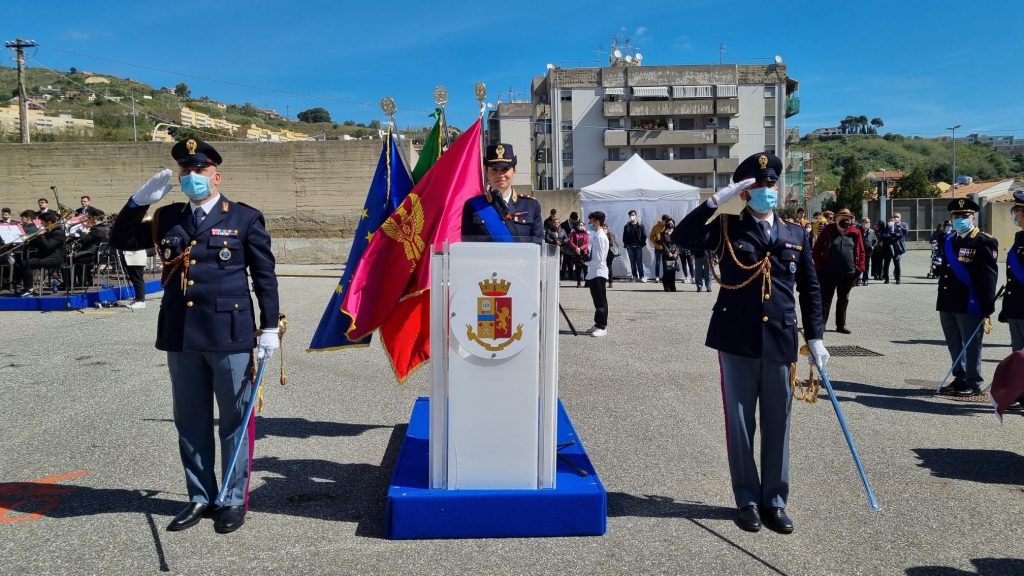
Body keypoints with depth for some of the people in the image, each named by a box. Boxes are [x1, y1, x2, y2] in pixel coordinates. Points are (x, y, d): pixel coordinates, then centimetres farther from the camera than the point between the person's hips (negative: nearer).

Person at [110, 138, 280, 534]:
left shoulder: (245, 218, 0)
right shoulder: (167, 218, 11)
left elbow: (265, 276, 0)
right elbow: (120, 241, 13)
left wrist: (269, 327, -4)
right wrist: (141, 199, 0)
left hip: (229, 335, -4)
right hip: (180, 336, 4)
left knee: (234, 421, 5)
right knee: (190, 423, 13)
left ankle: (234, 500, 19)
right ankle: (200, 497, 27)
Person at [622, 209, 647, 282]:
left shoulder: (640, 225, 3)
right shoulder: (627, 226, 8)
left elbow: (644, 235, 3)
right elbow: (624, 237, 9)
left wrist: (642, 244, -6)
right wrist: (626, 245, -1)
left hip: (638, 246, -2)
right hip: (630, 247, 2)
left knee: (639, 262, -6)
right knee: (632, 262, 4)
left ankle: (641, 277, -5)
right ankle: (634, 276, 8)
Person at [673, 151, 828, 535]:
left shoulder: (796, 235, 10)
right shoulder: (727, 229, 1)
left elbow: (810, 289, 13)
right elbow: (682, 237, -15)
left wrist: (815, 337, 9)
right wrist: (716, 200, -16)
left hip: (780, 343, 2)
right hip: (737, 342, -2)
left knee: (777, 426, 9)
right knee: (739, 424, 6)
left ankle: (775, 501, 23)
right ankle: (747, 500, 20)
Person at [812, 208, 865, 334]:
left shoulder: (855, 233, 5)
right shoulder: (828, 231, -3)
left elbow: (861, 252, 10)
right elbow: (816, 251, -1)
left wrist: (859, 269, 1)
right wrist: (820, 267, -7)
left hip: (848, 274, 3)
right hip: (829, 273, -3)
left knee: (843, 300, 13)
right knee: (825, 299, 1)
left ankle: (841, 325, 22)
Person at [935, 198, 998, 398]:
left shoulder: (984, 242, -8)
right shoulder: (949, 241, 13)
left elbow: (989, 277, -12)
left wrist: (987, 310, -15)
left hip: (970, 306, -7)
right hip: (948, 304, 7)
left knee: (971, 346, 2)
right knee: (954, 345, 15)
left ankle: (973, 384, 13)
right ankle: (960, 379, 27)